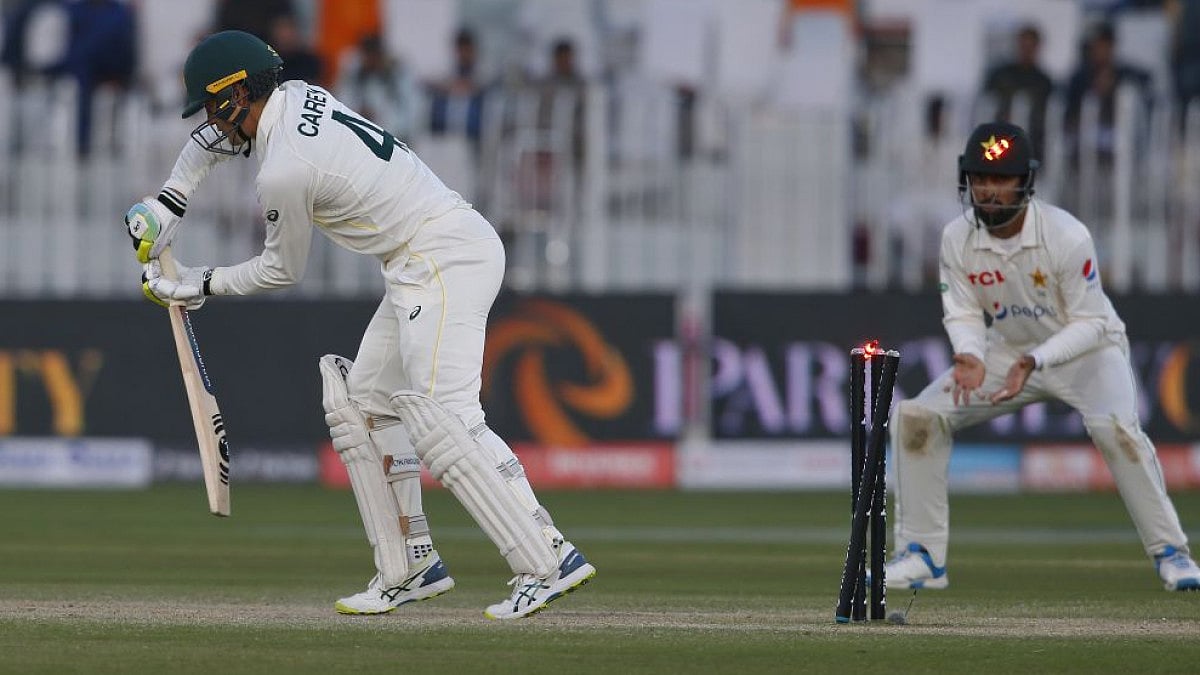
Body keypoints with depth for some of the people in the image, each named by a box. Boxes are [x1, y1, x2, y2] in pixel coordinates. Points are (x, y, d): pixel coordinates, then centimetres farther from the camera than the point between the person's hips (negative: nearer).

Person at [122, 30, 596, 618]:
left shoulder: (283, 172, -16)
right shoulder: (297, 98, 10)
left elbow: (282, 271, -1)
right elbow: (217, 136, 31)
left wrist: (201, 286, 12)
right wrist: (167, 206, 23)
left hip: (446, 258, -11)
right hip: (417, 271, 11)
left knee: (441, 416, -20)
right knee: (363, 404, 14)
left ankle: (549, 560, -27)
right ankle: (411, 568, 14)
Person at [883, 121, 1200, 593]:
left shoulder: (1067, 236, -27)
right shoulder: (957, 238, -15)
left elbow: (1090, 323, -22)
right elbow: (963, 312, -5)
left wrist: (1035, 363, -35)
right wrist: (970, 356, -28)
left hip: (1087, 347, -5)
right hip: (1008, 351, 5)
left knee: (1115, 429, -33)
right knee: (916, 417, -9)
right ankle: (923, 557, 2)